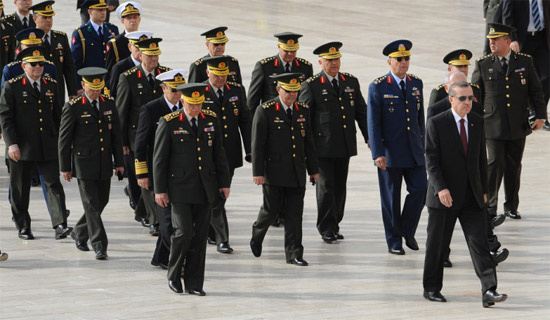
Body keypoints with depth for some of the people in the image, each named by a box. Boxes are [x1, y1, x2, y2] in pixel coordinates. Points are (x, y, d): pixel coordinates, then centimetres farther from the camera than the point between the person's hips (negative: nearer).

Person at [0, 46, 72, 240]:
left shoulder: (51, 86, 11)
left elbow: (57, 116, 18)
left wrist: (60, 142, 15)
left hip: (48, 147, 3)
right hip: (22, 148, -3)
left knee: (54, 184, -9)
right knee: (20, 189, 6)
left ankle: (60, 226, -15)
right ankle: (23, 227, 20)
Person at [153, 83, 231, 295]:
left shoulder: (211, 120, 7)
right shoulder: (169, 123, -5)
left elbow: (219, 154, 14)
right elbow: (159, 158, -3)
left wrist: (224, 182, 10)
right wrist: (160, 190, -6)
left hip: (205, 190, 4)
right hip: (181, 188, -4)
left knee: (200, 236, 4)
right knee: (184, 232, -12)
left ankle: (194, 283, 11)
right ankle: (173, 275, 10)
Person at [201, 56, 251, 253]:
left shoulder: (237, 91, 6)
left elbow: (245, 122, 8)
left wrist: (251, 151, 3)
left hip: (230, 156, 4)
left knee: (221, 195, 14)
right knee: (215, 199, -6)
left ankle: (208, 230, 32)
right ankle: (222, 239, -2)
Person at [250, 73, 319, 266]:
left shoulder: (303, 110, 9)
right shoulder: (265, 111, -6)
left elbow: (308, 142, 16)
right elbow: (257, 144, -9)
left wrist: (313, 169, 15)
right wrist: (258, 172, -13)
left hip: (297, 172, 4)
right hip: (274, 173, -4)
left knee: (295, 213, 0)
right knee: (272, 209, 4)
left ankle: (294, 254, 3)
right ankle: (257, 234, 34)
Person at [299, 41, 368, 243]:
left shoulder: (351, 82, 11)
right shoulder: (311, 86, -3)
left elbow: (361, 112, 15)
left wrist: (370, 138, 10)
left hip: (345, 146, 4)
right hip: (323, 147, -4)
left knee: (340, 187, 9)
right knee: (326, 187, -6)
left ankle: (334, 225, 20)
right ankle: (327, 229, 1)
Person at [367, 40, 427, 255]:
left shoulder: (416, 84, 8)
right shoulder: (378, 87, -6)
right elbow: (373, 123, -8)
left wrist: (422, 144, 16)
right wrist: (377, 153, -14)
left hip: (414, 151, 4)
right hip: (390, 152, -4)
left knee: (420, 189, -3)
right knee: (391, 197, 3)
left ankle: (408, 231, 19)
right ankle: (394, 241, 14)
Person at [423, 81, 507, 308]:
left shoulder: (477, 122, 7)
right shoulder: (436, 124, -8)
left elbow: (481, 158, 13)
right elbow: (431, 160, -12)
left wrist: (483, 189, 11)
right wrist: (440, 188, -23)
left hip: (471, 196, 3)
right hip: (444, 196, -3)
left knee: (479, 242, -7)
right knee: (437, 244, 7)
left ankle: (489, 291, -14)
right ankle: (431, 289, 22)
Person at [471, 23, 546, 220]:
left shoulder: (524, 62, 4)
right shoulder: (483, 65, 2)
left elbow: (535, 91, 7)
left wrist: (540, 116, 0)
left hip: (518, 126, 2)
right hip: (493, 126, -2)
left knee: (514, 166, 8)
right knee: (495, 164, -10)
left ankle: (511, 206, 19)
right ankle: (489, 206, -2)